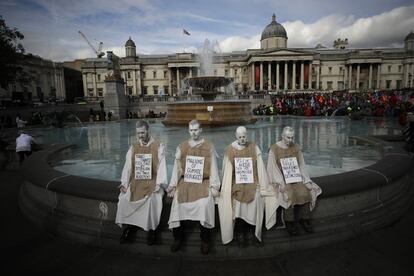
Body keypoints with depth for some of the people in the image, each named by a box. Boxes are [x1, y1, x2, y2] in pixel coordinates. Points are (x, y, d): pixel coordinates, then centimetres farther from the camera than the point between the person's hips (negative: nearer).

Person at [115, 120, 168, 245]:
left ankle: (151, 230, -13)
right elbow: (128, 166, 6)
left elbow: (162, 166, -7)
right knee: (124, 198, -22)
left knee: (152, 200, -31)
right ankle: (128, 228, -4)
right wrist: (124, 183, -8)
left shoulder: (158, 147, 0)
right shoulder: (133, 148, 12)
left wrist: (159, 183, -18)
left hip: (152, 181, -3)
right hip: (136, 181, 4)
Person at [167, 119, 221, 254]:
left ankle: (205, 240, -4)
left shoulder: (209, 147, 5)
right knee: (178, 201, -19)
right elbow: (176, 167, 9)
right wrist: (173, 185, 1)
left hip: (203, 182, -2)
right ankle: (178, 238, 2)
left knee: (205, 203, -25)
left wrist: (214, 186, -6)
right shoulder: (181, 147, 11)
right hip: (185, 181, 2)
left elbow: (213, 167, 2)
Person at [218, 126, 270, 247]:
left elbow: (260, 168, 1)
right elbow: (227, 170, 0)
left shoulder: (254, 148, 3)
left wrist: (263, 188, -4)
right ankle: (240, 232, 0)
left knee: (255, 199, -20)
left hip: (251, 183, 1)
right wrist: (226, 189, -7)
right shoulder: (230, 149, 1)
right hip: (236, 183, -1)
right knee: (236, 201, -22)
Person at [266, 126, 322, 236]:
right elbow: (273, 168, -10)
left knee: (305, 192, -21)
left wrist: (306, 181, -6)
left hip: (296, 177, 4)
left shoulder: (296, 147, 4)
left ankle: (304, 219, -5)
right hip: (280, 179, -4)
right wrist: (281, 183, -20)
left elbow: (301, 165, 5)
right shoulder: (274, 149, -8)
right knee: (288, 195, -28)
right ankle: (289, 223, -13)